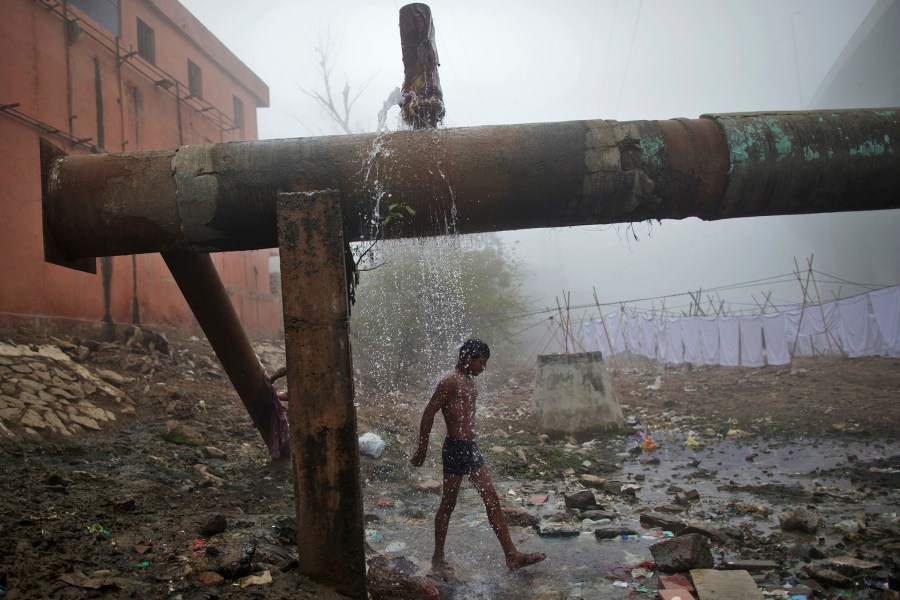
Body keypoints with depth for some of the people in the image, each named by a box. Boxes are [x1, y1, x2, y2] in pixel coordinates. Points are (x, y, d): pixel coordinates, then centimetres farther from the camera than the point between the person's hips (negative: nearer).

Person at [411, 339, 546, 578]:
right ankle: (438, 558, 18)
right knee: (448, 504, 3)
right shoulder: (450, 382, -14)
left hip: (471, 448, 9)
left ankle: (512, 555, 11)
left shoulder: (470, 381, 14)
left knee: (492, 499, 7)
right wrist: (422, 449, -12)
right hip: (455, 449, -9)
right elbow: (428, 414, -15)